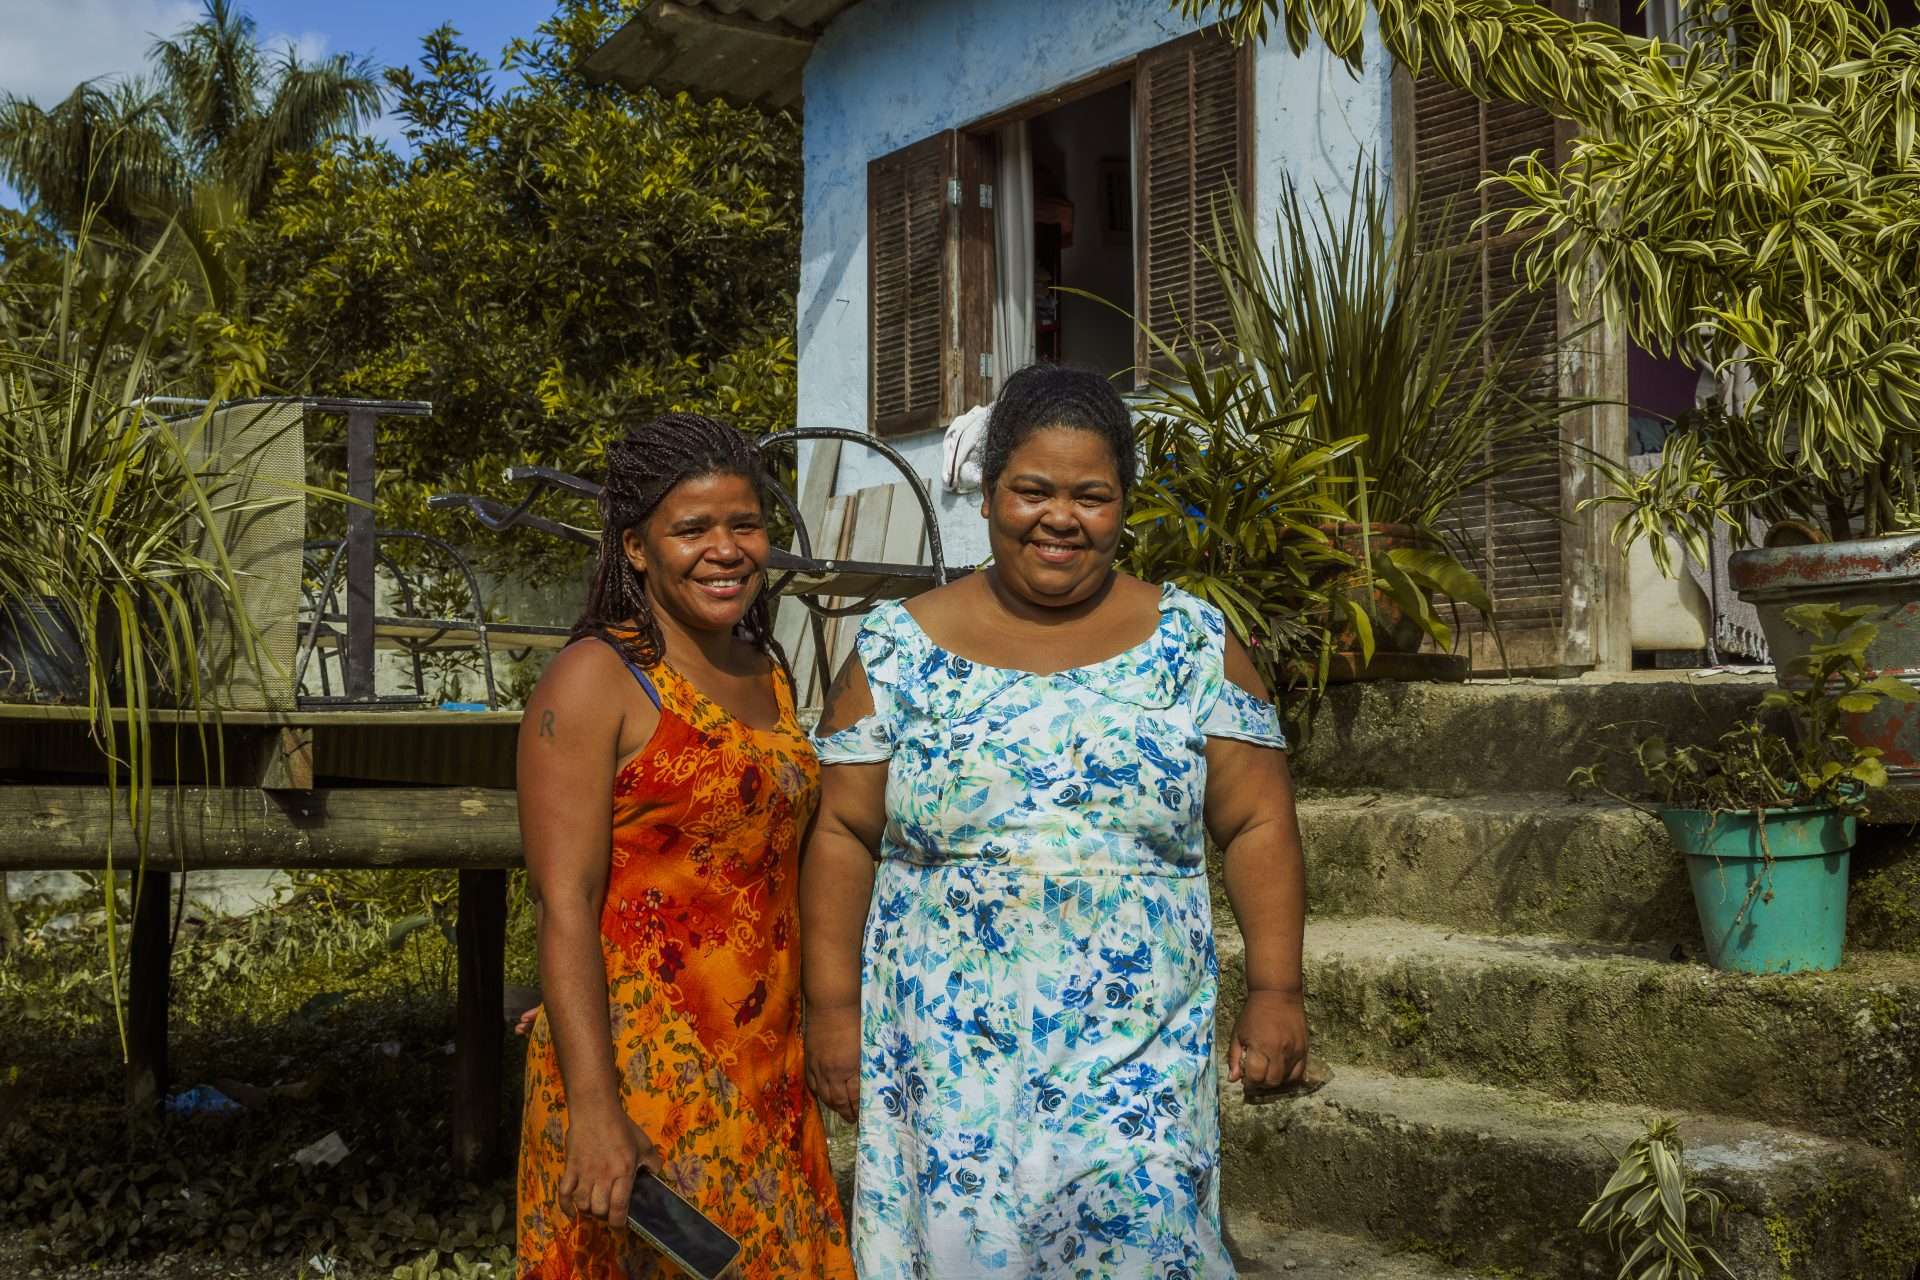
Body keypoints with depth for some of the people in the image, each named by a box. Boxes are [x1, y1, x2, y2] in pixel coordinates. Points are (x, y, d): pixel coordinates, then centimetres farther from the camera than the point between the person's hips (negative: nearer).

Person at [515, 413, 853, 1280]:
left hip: (767, 1077, 7)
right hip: (639, 1077, -6)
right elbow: (565, 907, -16)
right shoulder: (595, 680, -11)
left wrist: (797, 1063, 14)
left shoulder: (768, 675, 11)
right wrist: (593, 1109, -22)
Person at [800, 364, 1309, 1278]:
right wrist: (833, 1004, -1)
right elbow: (844, 834, 4)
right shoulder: (898, 649, 3)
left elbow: (1257, 825, 4)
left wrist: (1275, 989, -4)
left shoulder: (1192, 644, 4)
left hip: (1138, 1055, 0)